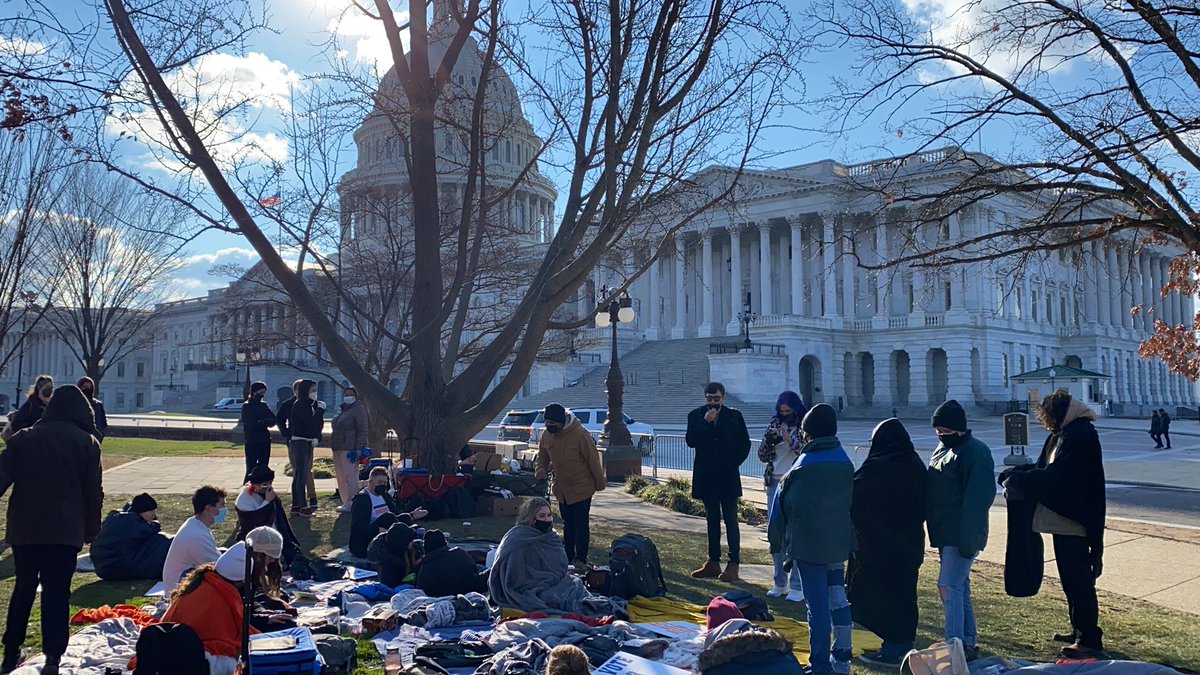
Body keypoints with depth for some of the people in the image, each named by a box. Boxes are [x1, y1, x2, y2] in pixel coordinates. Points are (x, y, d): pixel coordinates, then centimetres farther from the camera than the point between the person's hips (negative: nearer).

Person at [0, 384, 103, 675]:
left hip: (24, 528, 3)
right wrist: (91, 528, 7)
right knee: (57, 591, -1)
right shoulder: (87, 443, -2)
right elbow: (93, 491, -2)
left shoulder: (23, 438, 5)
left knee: (23, 587, 18)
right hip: (66, 530, -3)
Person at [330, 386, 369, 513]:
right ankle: (346, 503, 16)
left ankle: (352, 503, -8)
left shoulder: (359, 409, -7)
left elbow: (363, 430, -13)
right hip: (338, 448, 9)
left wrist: (358, 449, -19)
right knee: (341, 476, 10)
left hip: (350, 448, -9)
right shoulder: (341, 409, 19)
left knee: (350, 476, -10)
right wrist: (334, 447, 18)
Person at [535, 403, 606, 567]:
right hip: (562, 489, 6)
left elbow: (593, 459, -16)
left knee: (581, 525, 2)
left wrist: (600, 483, -9)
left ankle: (581, 560, 11)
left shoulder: (580, 434, -24)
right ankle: (567, 557, 29)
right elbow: (543, 455, 11)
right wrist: (541, 469, -10)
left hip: (581, 488, -6)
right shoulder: (547, 435, -5)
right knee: (567, 525, 18)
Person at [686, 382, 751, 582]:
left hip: (728, 477, -2)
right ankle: (713, 563, 18)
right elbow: (691, 441, -9)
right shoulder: (696, 416, 4)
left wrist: (734, 463, -4)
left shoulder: (734, 416, 1)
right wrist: (706, 422, -17)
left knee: (730, 520, -2)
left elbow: (745, 443, 5)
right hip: (706, 477, 2)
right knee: (712, 520, 11)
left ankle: (733, 565, 0)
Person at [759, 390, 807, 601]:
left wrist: (790, 439, -21)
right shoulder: (776, 423, 8)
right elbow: (762, 455, 7)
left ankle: (797, 586, 3)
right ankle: (780, 583, 20)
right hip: (775, 483, 5)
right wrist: (768, 439, -12)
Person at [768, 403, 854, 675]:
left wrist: (777, 541, 6)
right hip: (838, 543, 6)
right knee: (837, 597, 17)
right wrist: (850, 543, 19)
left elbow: (781, 507, -8)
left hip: (808, 545, -6)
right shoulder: (846, 462, 1)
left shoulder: (801, 468, -15)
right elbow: (851, 503, 10)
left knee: (817, 604, 0)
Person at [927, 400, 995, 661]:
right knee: (960, 587, 14)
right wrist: (934, 530, 18)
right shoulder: (943, 449, 13)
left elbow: (978, 499, -22)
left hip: (962, 535, -9)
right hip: (945, 533, 9)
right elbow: (933, 489, 20)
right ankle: (969, 644, 24)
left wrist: (967, 537, -25)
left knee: (949, 587, -11)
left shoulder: (975, 452, -15)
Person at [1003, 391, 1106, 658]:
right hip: (1064, 519, 10)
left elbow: (1055, 476, -23)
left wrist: (1017, 481, -16)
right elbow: (1046, 469, 11)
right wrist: (1017, 476, -6)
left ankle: (1090, 641, 4)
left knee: (1079, 580, -3)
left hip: (1074, 523, -10)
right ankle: (1079, 631, 29)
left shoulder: (1081, 434, -18)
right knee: (1071, 578, 18)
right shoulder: (1063, 434, 13)